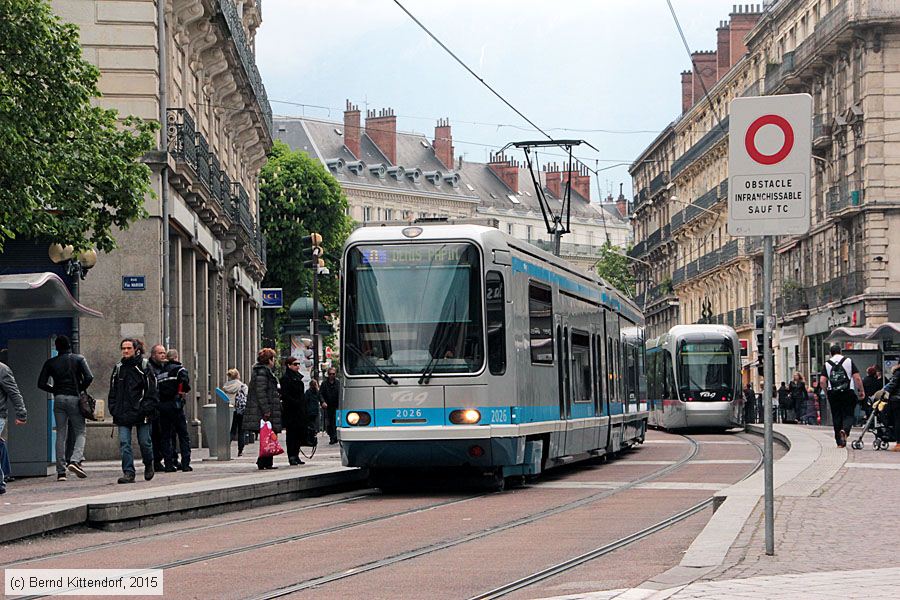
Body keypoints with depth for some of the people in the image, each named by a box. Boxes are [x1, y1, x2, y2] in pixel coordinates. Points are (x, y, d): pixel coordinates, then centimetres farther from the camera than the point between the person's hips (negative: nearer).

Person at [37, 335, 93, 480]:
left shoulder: (50, 363, 7)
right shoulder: (79, 359, 3)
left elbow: (41, 383, 2)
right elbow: (89, 377, -10)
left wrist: (55, 390, 13)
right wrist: (81, 389, 5)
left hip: (59, 399, 2)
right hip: (74, 398, -2)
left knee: (61, 435, 5)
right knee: (80, 432, 5)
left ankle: (61, 471, 2)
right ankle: (75, 460, -20)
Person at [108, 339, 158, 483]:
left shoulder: (144, 365, -1)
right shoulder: (118, 368, 11)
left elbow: (151, 390, -3)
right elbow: (113, 391, 16)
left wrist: (147, 409, -11)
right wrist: (113, 409, 5)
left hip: (140, 412, -3)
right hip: (123, 414, 3)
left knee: (144, 441, 4)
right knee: (124, 443, -6)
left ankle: (148, 464, 30)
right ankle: (128, 472, -6)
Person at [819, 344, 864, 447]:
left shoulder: (827, 364, 5)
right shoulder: (848, 361, 1)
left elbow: (822, 381, -2)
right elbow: (857, 378, -4)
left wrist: (827, 390, 15)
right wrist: (861, 391, 6)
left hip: (833, 393, 2)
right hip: (848, 392, -2)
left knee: (836, 417, 8)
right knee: (848, 415, 4)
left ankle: (840, 442, 10)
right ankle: (845, 430, -27)